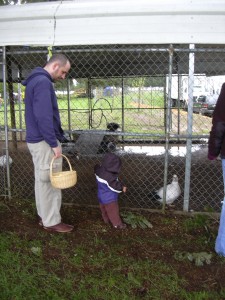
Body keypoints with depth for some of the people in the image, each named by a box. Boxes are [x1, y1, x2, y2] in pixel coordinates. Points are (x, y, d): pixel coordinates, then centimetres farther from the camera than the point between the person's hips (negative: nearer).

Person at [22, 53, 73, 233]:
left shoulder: (35, 80, 15)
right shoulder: (43, 82, -18)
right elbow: (44, 116, -25)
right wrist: (54, 144, -21)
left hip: (37, 140, 10)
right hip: (44, 142, -10)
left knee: (42, 181, 16)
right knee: (51, 182, 0)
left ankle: (44, 216, 28)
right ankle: (52, 222, 11)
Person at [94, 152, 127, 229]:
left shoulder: (100, 170, -8)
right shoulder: (109, 176, -34)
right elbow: (114, 186, -25)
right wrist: (122, 187, -10)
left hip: (101, 196, 8)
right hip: (109, 199, -8)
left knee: (104, 210, 25)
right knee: (113, 211, 10)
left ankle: (107, 220, 44)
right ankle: (117, 224, 24)